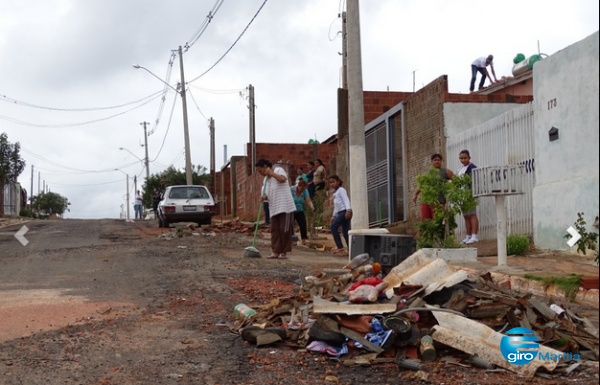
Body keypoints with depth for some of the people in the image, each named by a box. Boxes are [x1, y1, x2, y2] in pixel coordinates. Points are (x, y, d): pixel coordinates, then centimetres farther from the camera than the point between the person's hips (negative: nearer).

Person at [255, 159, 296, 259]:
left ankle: (284, 252, 4)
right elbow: (268, 193, 18)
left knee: (285, 230, -3)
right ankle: (275, 251, 5)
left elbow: (283, 179, -25)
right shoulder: (266, 179, 18)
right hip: (274, 209, 8)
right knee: (275, 230, 3)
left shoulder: (278, 170, -3)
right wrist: (264, 197, -4)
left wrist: (271, 173, -16)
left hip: (285, 207, -8)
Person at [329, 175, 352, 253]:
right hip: (340, 213, 10)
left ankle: (340, 247, -16)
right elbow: (336, 206, 31)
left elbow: (346, 200, -16)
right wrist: (334, 216, 26)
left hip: (345, 212, -10)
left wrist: (348, 210, -28)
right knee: (345, 232, 2)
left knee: (333, 227, -16)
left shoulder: (341, 190, -2)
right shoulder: (335, 193, 26)